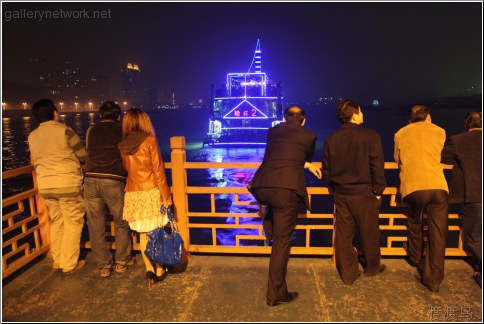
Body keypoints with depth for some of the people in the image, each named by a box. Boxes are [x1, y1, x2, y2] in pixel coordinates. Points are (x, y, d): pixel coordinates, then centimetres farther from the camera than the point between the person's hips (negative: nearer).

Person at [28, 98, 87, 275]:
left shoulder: (32, 136, 7)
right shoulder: (64, 130, -11)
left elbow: (35, 162, 18)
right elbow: (83, 155, -7)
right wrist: (71, 157, 16)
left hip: (45, 186, 6)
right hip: (67, 184, -6)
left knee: (57, 223, 20)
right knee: (73, 224, 6)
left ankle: (57, 261, 29)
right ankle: (69, 264, 12)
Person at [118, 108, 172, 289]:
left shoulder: (122, 146, 4)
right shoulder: (150, 141, -8)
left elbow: (126, 170, 11)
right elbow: (158, 171, -9)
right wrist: (166, 196, -4)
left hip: (133, 195, 3)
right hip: (151, 193, -3)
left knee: (143, 234, 13)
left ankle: (149, 269, 8)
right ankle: (159, 270, 19)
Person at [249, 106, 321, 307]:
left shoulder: (273, 131, 23)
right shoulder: (309, 135, 13)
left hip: (261, 187, 4)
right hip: (286, 189, -4)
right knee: (282, 241, 5)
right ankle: (276, 294, 15)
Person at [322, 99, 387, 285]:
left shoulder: (331, 140, 0)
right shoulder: (371, 136, -12)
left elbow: (326, 169, 5)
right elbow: (377, 167, -13)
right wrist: (378, 191, -1)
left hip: (341, 193, 3)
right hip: (364, 193, -3)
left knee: (343, 235, 11)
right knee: (369, 233, 16)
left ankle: (348, 274, 21)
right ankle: (372, 268, 36)